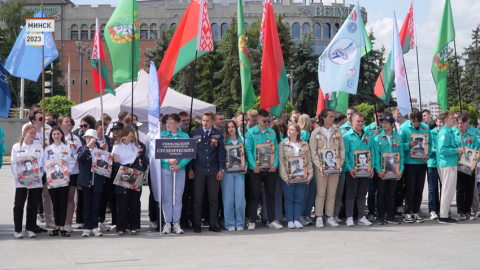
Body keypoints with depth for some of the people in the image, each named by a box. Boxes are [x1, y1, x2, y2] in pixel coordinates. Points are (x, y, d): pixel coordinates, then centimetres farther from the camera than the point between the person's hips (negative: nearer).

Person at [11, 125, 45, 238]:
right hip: (21, 181, -2)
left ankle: (30, 229, 12)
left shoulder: (39, 147, 10)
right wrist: (18, 177, -12)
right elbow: (13, 164, 2)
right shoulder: (16, 147, 7)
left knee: (33, 205, 3)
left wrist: (38, 176, -11)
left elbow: (42, 163, 4)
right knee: (19, 205, -5)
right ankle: (18, 230, 3)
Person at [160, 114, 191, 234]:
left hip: (180, 170, 0)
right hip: (165, 169, 0)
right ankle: (167, 223, 7)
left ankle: (176, 223, 10)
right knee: (166, 197, 1)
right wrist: (168, 160, -16)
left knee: (178, 197, 4)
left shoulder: (185, 136, 4)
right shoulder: (161, 135, 5)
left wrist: (179, 166, -14)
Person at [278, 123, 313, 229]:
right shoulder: (283, 144, 4)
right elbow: (281, 161, -2)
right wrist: (284, 176, -11)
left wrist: (310, 174, -1)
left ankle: (297, 220, 8)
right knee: (289, 199, 0)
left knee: (299, 199, 3)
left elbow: (309, 161, 10)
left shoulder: (304, 144, 9)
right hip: (288, 176, -2)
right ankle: (290, 220, 5)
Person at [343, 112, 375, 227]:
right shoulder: (347, 136, -2)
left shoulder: (368, 136, 12)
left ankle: (362, 217, 16)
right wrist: (349, 168, -15)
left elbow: (372, 153, 12)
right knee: (351, 194, 0)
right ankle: (349, 217, 5)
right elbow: (345, 154, -6)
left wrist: (371, 167, 1)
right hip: (352, 170, -4)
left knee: (362, 194, 10)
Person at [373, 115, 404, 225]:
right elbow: (376, 155, -5)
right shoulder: (378, 138, -1)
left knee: (391, 194, 8)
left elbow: (401, 155, 6)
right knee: (381, 194, 1)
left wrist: (401, 170, -3)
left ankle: (390, 217, 15)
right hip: (381, 171, -2)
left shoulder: (398, 138, 6)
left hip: (394, 171, 2)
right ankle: (381, 218, 7)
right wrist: (379, 170, -15)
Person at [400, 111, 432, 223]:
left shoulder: (426, 128, 5)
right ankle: (407, 213, 4)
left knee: (419, 189, 8)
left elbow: (430, 143, 11)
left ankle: (415, 212, 18)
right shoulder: (404, 128, -5)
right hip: (409, 163, -4)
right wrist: (409, 145, -23)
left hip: (422, 163, 4)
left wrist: (427, 155, -5)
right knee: (410, 189, -3)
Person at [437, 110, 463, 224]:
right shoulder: (444, 133, -16)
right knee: (448, 190, -5)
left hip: (451, 164, 10)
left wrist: (458, 150, 9)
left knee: (449, 190, 14)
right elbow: (442, 150, -24)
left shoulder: (450, 132, 16)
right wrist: (457, 150, -17)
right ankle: (443, 216, -1)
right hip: (447, 164, -10)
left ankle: (445, 214, 21)